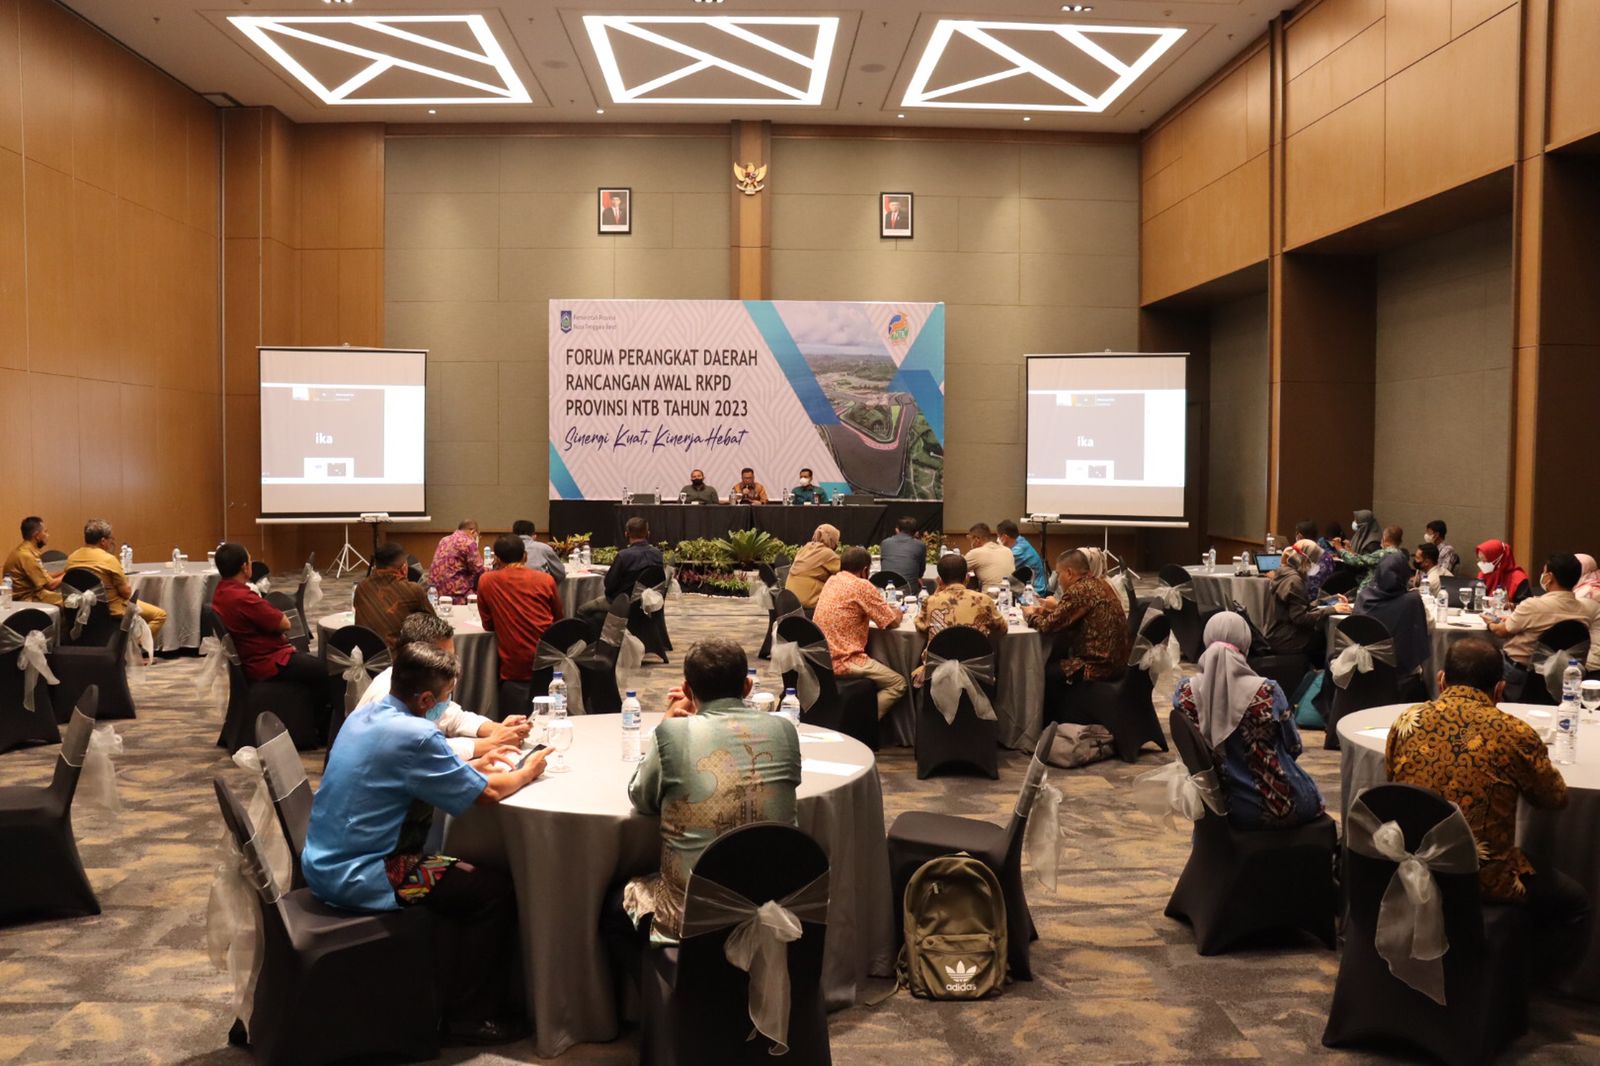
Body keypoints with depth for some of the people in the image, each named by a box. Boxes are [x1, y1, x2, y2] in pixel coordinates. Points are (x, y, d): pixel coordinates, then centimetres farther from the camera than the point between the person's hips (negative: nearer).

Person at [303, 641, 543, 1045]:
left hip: (325, 863, 10)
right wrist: (526, 772, 3)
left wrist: (475, 764, 15)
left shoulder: (364, 715, 5)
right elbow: (486, 794, -16)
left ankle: (444, 988, 28)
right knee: (495, 890, -2)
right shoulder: (414, 735, -23)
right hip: (355, 880, -10)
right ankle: (468, 1017, 10)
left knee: (458, 873, 23)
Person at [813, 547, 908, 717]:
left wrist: (887, 608, 21)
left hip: (820, 661, 9)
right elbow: (892, 622, -7)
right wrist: (896, 612, 16)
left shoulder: (832, 581, 12)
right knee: (898, 683, 2)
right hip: (843, 663, -9)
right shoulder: (862, 586, -12)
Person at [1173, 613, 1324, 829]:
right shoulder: (1266, 692, -23)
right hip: (1277, 805, -3)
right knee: (1308, 792, 32)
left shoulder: (1185, 692, -14)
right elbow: (1294, 747, -6)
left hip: (1219, 806, 3)